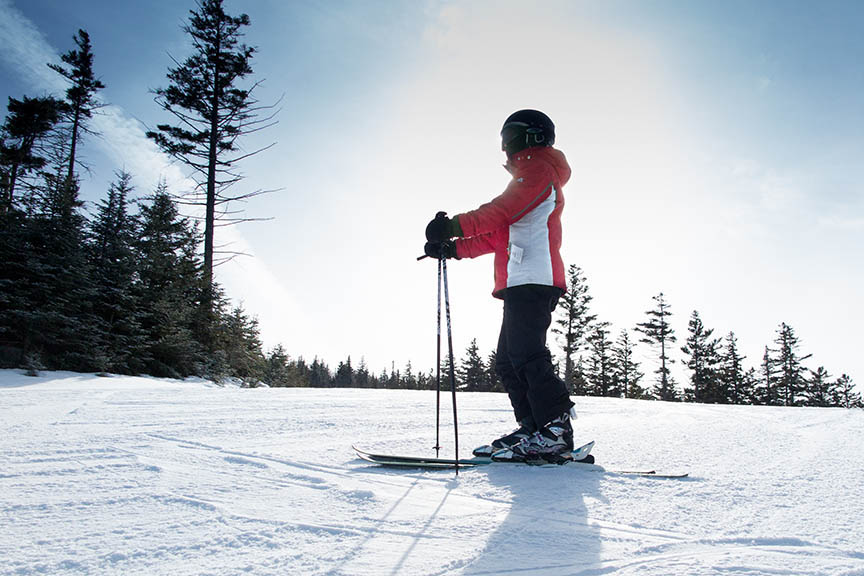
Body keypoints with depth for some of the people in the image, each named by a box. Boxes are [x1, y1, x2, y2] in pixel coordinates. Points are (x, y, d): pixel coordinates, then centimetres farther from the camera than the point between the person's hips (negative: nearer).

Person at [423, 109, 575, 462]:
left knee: (526, 356, -18)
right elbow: (498, 234, 29)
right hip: (523, 284, 10)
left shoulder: (537, 168, 4)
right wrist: (453, 248, 21)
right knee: (508, 361, 5)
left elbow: (503, 210, -15)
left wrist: (455, 226, -19)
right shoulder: (530, 176, 35)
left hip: (532, 280, -10)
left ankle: (555, 432, -18)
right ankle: (532, 429, 3)